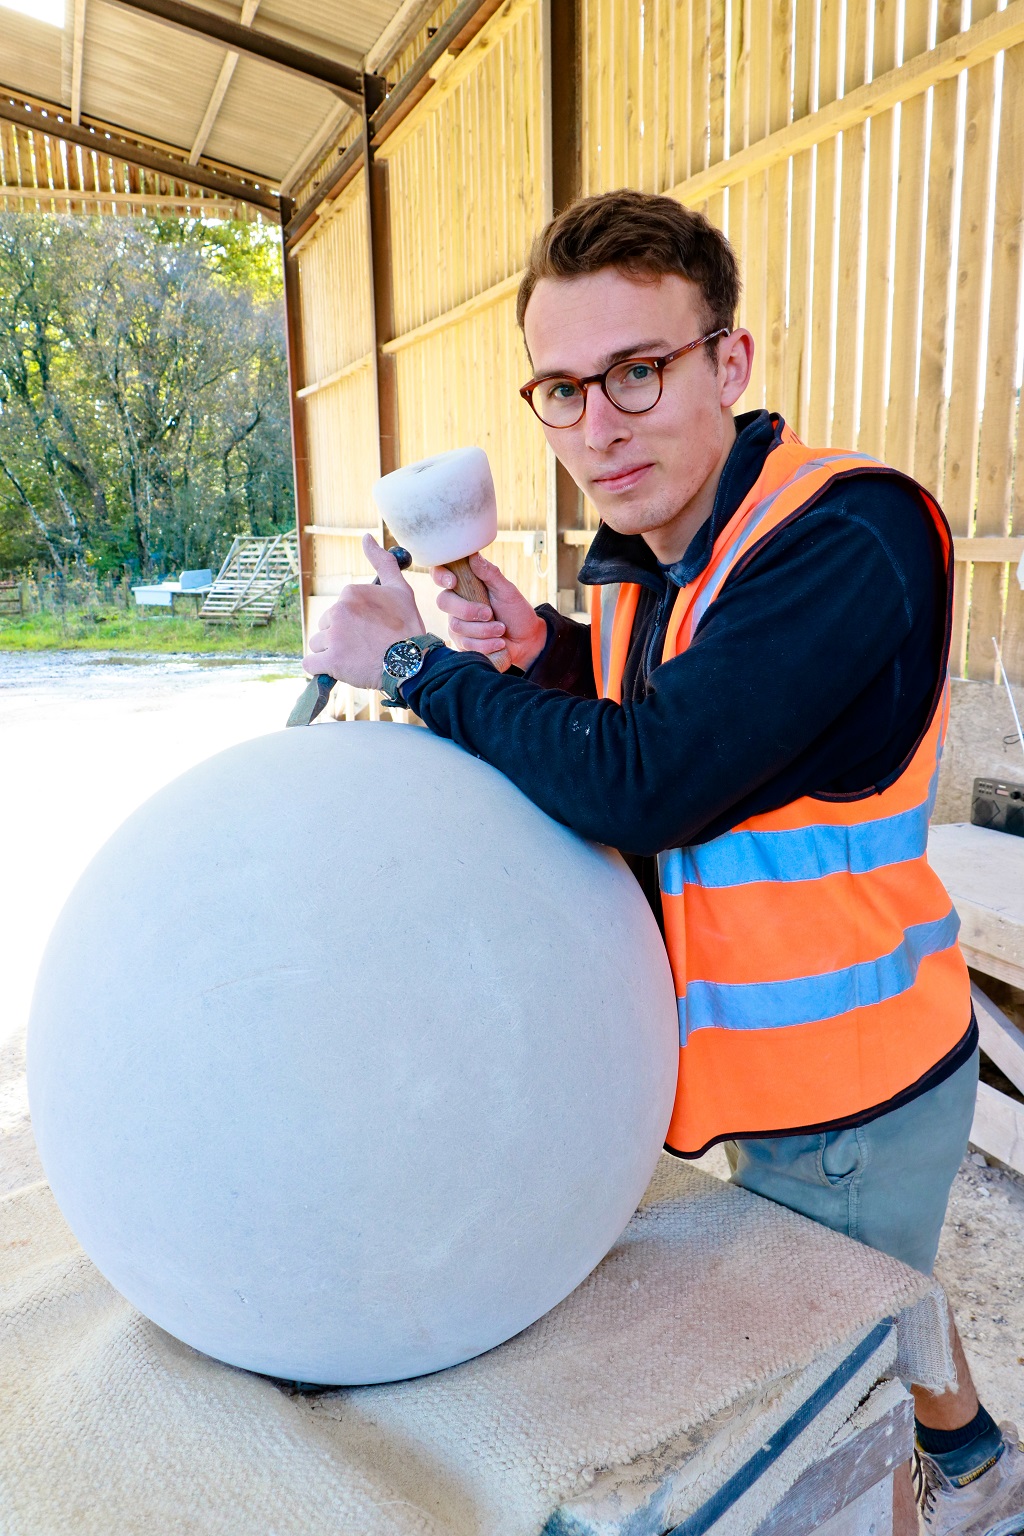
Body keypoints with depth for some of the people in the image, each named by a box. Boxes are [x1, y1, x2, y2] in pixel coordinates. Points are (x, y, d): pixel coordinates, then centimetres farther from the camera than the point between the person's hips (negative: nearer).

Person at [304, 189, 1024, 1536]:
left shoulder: (845, 539, -28)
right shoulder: (652, 544, 0)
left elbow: (644, 784, -36)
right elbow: (637, 713, 10)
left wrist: (412, 665, -24)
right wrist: (539, 649, -11)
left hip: (850, 1090, -9)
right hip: (776, 1058, 9)